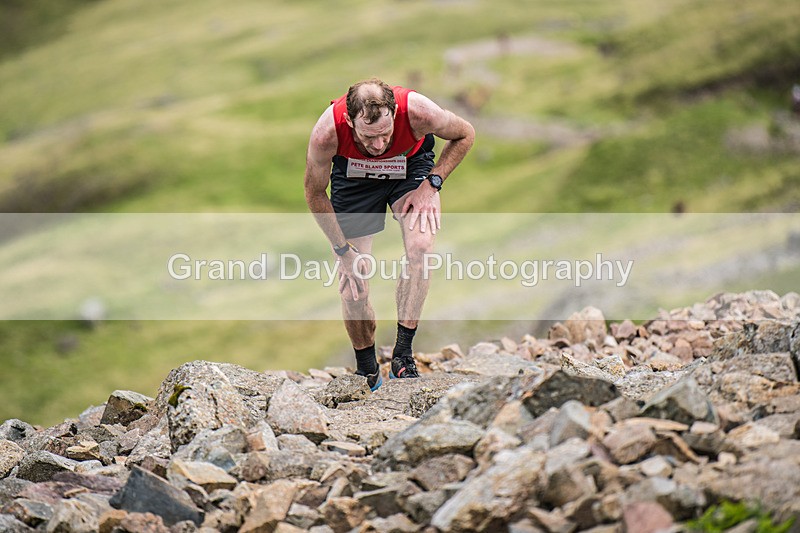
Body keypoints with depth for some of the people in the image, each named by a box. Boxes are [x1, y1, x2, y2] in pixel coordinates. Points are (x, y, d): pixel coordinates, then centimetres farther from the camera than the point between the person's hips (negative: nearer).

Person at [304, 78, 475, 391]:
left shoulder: (417, 111, -38)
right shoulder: (327, 132, -37)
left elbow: (464, 135, -13)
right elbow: (315, 193, -16)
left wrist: (431, 184, -21)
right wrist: (343, 250, -13)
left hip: (411, 165, 0)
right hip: (352, 173, 0)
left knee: (421, 247, -28)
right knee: (353, 289, -5)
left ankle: (403, 352, -16)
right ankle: (367, 374, 17)